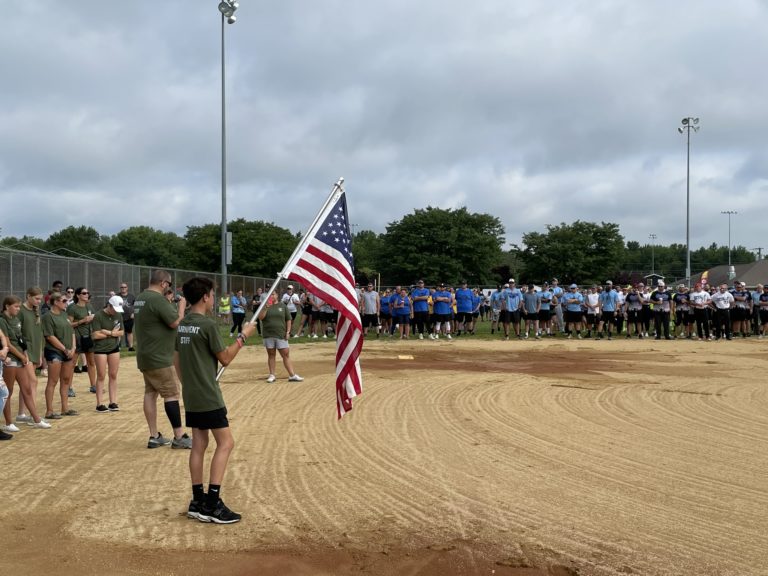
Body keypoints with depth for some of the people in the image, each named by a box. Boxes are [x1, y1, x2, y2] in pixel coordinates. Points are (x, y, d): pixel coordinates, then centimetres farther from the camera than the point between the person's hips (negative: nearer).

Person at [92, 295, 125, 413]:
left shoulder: (118, 315, 4)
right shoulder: (98, 316, -11)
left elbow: (121, 332, 5)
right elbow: (96, 335, -16)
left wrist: (109, 332, -13)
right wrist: (113, 333, -8)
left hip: (114, 347, 5)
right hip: (100, 349, -4)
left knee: (113, 376, 5)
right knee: (101, 376, -1)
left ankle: (113, 402, 11)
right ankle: (99, 404, 5)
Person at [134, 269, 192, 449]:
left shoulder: (140, 298, 11)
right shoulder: (157, 299, -19)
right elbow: (175, 322, -20)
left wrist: (173, 305, 11)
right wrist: (182, 305, -5)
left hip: (145, 356, 10)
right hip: (158, 358, -9)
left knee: (150, 393, 10)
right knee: (171, 394, -4)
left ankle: (154, 436, 13)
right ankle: (179, 437, 0)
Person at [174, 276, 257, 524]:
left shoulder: (182, 325, 9)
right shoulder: (208, 324, -15)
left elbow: (176, 361, 15)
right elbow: (225, 358, -9)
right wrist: (243, 336, 0)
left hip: (191, 397, 8)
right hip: (208, 397, -8)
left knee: (199, 444, 11)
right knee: (225, 443, -3)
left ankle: (198, 502, 14)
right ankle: (212, 504, -5)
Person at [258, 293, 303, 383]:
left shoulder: (283, 305, 7)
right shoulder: (265, 306, 6)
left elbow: (288, 320, 8)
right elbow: (260, 317, -8)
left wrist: (288, 331, 0)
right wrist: (266, 308, -20)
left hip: (281, 335, 0)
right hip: (268, 335, 0)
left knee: (286, 355, -2)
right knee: (271, 355, 7)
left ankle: (292, 375, -2)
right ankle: (272, 375, 14)